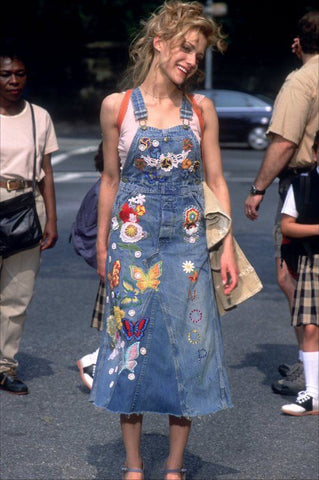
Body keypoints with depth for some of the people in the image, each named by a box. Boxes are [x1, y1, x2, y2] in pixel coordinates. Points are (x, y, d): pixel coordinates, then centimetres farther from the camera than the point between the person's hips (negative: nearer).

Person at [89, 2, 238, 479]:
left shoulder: (201, 108, 4)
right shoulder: (117, 106, 0)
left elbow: (216, 180, 6)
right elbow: (111, 179, 7)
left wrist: (228, 246, 1)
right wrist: (102, 245, 8)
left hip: (187, 242, 1)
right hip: (132, 240, -1)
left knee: (186, 349, 3)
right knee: (132, 346, 3)